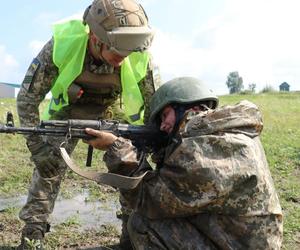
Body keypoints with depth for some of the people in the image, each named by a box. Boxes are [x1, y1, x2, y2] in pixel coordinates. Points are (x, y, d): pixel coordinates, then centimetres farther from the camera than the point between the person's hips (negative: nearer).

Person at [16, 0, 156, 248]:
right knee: (49, 161, -8)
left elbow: (153, 104, -16)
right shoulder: (62, 44, -34)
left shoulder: (139, 56, -33)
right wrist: (36, 144, -29)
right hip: (68, 108, 0)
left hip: (113, 111, 1)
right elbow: (28, 97, -23)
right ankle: (33, 230, 9)